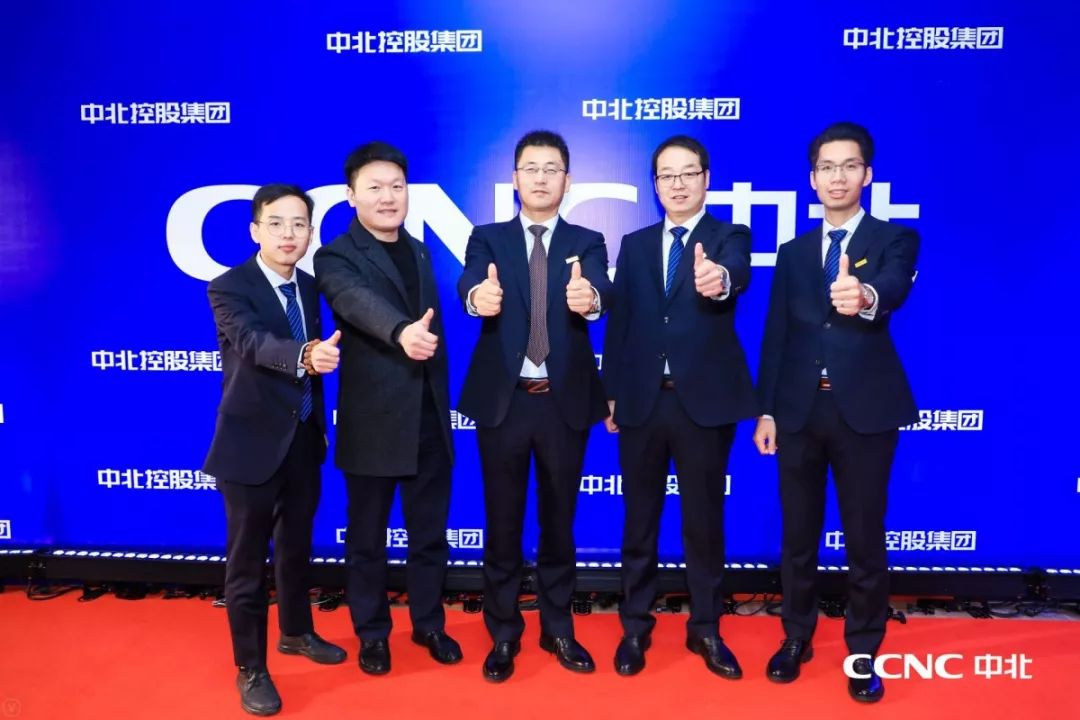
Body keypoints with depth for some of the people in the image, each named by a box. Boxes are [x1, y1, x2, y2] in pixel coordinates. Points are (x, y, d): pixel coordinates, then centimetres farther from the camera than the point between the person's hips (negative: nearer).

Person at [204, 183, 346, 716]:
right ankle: (250, 668, 22)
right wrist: (306, 355, -53)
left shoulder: (308, 287, 6)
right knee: (247, 557, 5)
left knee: (297, 544, 21)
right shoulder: (228, 288, -14)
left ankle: (296, 632, 42)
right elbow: (254, 343, -34)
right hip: (253, 441, -6)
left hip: (302, 438, 6)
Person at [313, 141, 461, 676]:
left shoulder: (419, 251, 12)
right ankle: (372, 632, 30)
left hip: (428, 417, 5)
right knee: (367, 536, 11)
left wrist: (443, 401, 15)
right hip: (373, 420, -5)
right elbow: (360, 302, -31)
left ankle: (429, 623, 33)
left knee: (429, 532, 15)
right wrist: (401, 331, -51)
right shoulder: (336, 256, -8)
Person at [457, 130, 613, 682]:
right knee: (502, 522, 9)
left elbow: (602, 292, -16)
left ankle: (558, 629, 31)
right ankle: (503, 634, 26)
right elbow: (470, 284, -17)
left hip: (564, 401, 1)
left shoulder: (587, 242, 5)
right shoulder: (487, 239, 4)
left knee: (559, 519, 13)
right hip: (502, 399, 0)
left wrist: (590, 298, -41)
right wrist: (478, 296, -41)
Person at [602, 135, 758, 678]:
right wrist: (611, 392, 6)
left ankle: (705, 630, 26)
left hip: (705, 400, -2)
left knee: (704, 520, 9)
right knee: (639, 518, 11)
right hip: (642, 400, 3)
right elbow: (619, 320, 9)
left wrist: (719, 280, -47)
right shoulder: (634, 245, 11)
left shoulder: (730, 236, 1)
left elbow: (737, 274, -23)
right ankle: (635, 627, 26)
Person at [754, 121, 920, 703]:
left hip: (866, 409, -3)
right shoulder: (793, 252, 10)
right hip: (800, 408, 3)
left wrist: (865, 296, -47)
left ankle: (863, 653, 25)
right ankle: (796, 636, 30)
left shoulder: (895, 239, 1)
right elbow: (776, 335, 8)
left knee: (865, 538, 7)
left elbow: (895, 288, -23)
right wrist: (766, 410, 4)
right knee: (798, 534, 13)